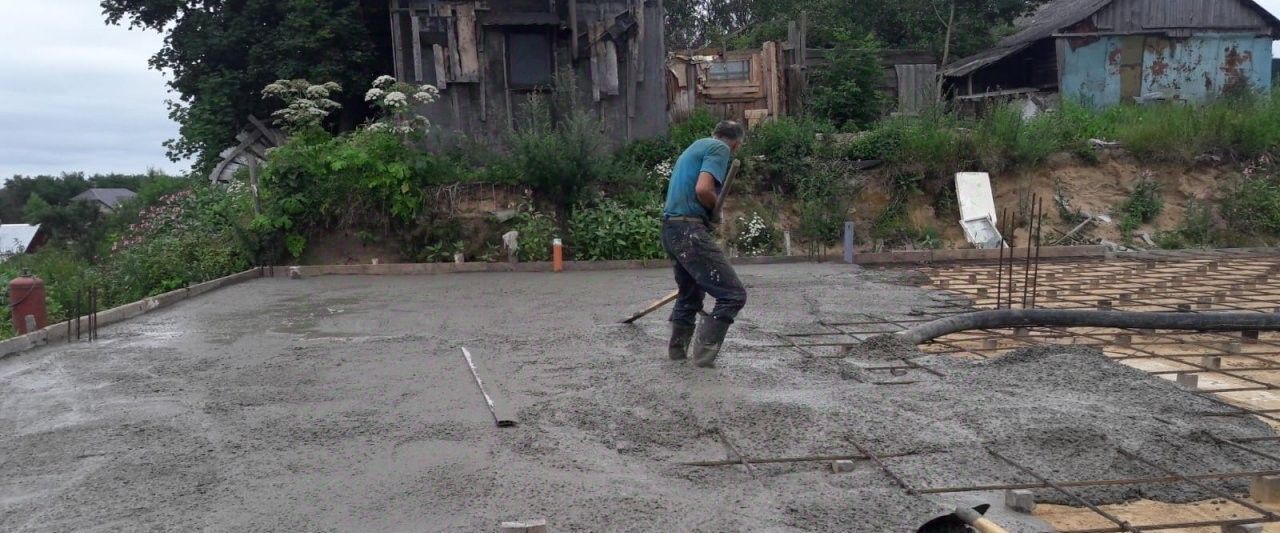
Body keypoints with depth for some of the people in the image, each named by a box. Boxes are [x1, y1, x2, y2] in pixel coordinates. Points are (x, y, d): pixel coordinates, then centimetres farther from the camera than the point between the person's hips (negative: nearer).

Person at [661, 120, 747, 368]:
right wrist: (717, 209, 0)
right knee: (733, 294, -9)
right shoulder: (721, 149, -4)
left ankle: (678, 349, 34)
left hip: (671, 229, 10)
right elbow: (703, 189, -20)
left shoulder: (696, 146, 24)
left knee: (690, 293, 25)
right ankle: (704, 353, -9)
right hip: (690, 230, -10)